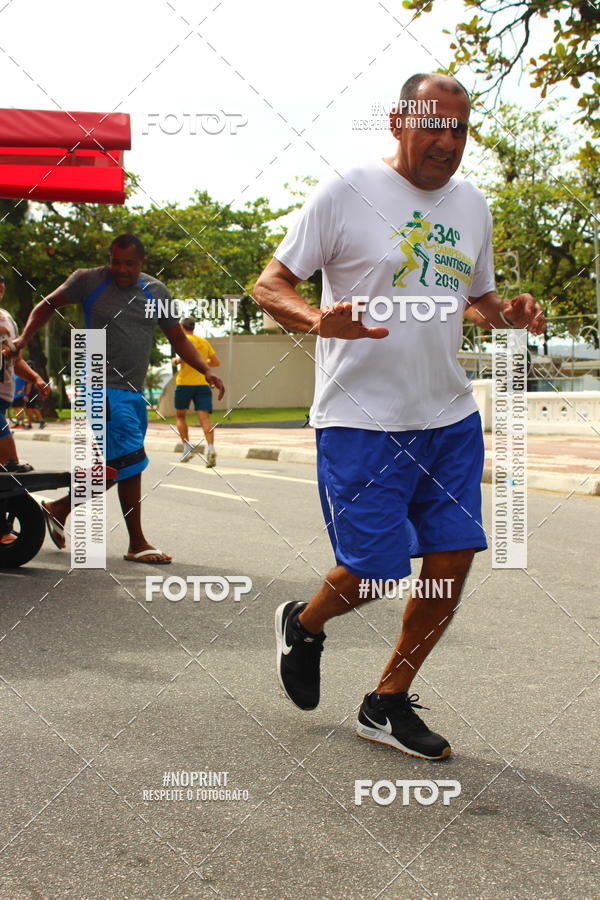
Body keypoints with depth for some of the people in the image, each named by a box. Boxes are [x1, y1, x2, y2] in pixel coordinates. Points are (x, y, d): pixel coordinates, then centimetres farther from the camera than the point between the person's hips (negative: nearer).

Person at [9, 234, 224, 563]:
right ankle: (137, 544, -5)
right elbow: (48, 305, 9)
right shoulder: (89, 281, -3)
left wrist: (206, 371, 1)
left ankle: (60, 508, 29)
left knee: (116, 466, 11)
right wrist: (23, 339, -5)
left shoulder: (156, 292, 9)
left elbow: (178, 339, 14)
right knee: (131, 461, -14)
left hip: (134, 391, 7)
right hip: (103, 386, -6)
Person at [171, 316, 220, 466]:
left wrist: (175, 361, 1)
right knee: (204, 417, -8)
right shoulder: (204, 341, 16)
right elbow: (216, 362, 18)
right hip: (203, 384, 3)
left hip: (184, 383, -3)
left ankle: (187, 447, 5)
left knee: (180, 416, 15)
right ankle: (210, 447, -29)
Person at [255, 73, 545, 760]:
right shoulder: (346, 195, -7)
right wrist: (319, 321, -28)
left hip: (449, 418, 6)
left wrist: (511, 313, 0)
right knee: (372, 570, -5)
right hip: (362, 420, -6)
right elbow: (270, 284, -6)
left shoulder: (472, 206, 11)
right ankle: (304, 625, 31)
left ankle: (387, 705, 19)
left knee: (453, 558, 2)